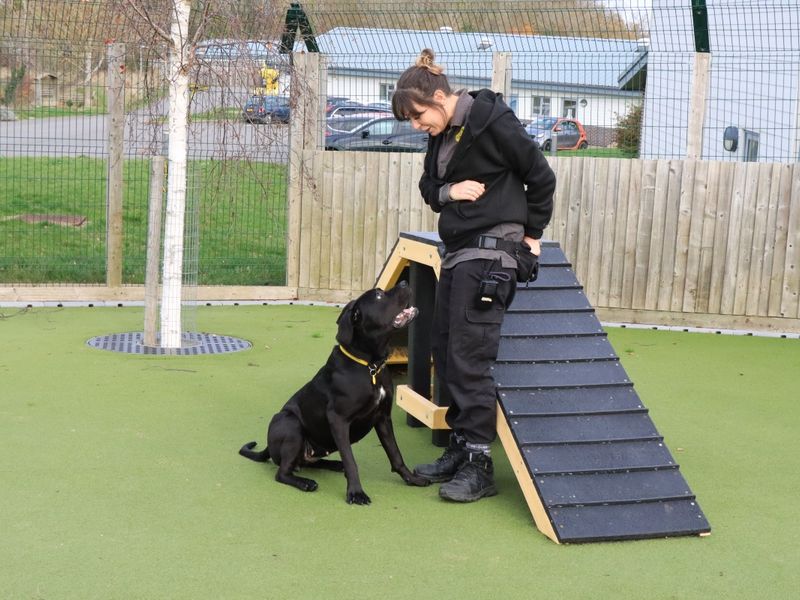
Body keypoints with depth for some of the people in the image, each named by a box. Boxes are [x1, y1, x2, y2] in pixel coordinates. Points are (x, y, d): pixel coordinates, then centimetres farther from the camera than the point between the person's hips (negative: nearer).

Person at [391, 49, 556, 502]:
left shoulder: (493, 121, -12)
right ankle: (461, 446, 19)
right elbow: (429, 188, 20)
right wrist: (449, 191, -4)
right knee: (444, 350, 9)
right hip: (458, 251, 9)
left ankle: (479, 464, -4)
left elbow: (541, 177, -7)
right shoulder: (441, 136, 12)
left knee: (470, 355, -11)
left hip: (491, 251, -9)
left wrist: (532, 234, 1)